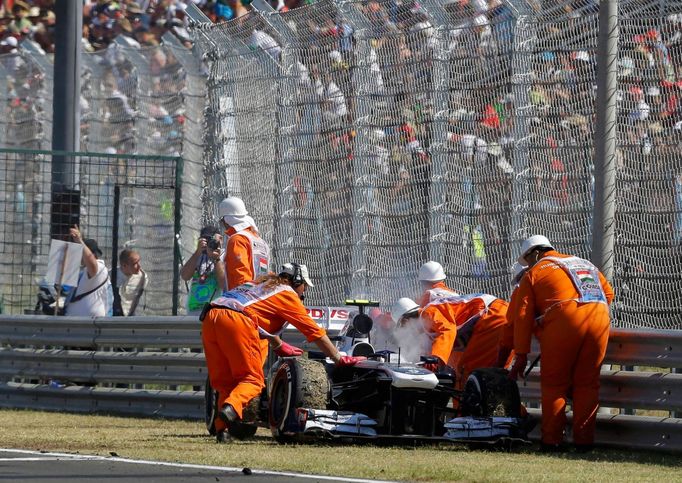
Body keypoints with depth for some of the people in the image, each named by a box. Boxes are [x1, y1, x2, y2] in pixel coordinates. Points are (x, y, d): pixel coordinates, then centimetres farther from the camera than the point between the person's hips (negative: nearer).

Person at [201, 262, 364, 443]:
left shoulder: (263, 283, 36)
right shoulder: (287, 294, 15)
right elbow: (314, 331, 15)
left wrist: (279, 346, 67)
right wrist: (339, 359, 21)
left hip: (209, 317, 7)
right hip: (235, 320, -7)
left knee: (225, 380, 12)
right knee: (252, 379, -4)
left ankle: (221, 428, -4)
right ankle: (231, 406, -32)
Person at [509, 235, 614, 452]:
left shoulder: (534, 273, 15)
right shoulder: (584, 264, 31)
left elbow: (523, 316, 9)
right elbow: (608, 293, 26)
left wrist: (521, 354, 9)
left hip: (563, 322, -4)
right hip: (600, 319, 4)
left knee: (554, 384, 7)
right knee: (587, 384, 11)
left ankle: (552, 440, 4)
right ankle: (584, 440, 7)